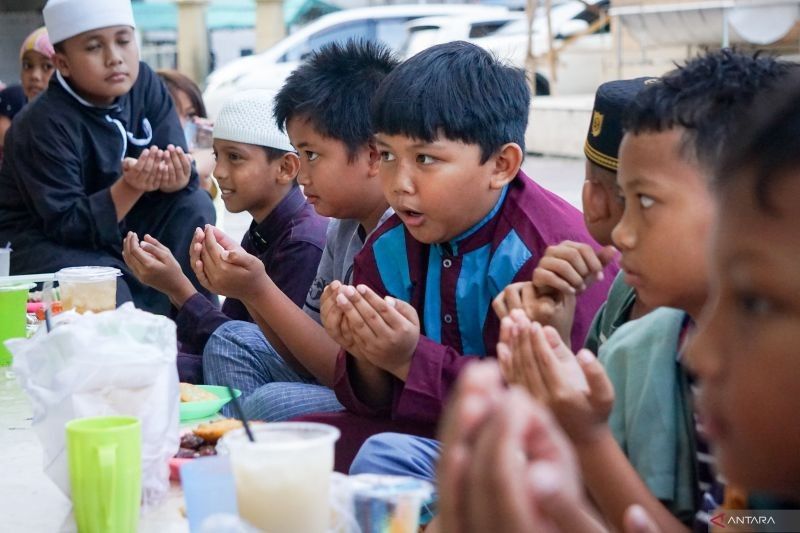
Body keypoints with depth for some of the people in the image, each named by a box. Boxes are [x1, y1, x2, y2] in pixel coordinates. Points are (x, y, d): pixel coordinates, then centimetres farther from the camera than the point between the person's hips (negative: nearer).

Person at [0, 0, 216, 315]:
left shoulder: (143, 84, -8)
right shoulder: (43, 124, -24)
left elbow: (184, 176, -11)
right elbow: (67, 225, -26)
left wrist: (174, 176, -36)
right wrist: (130, 186, -39)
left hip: (116, 225, 6)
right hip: (44, 240, -6)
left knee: (194, 205, -16)